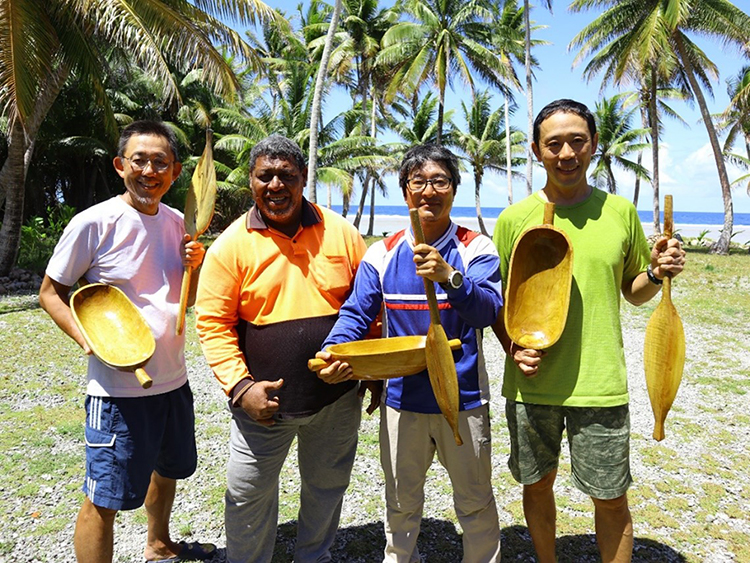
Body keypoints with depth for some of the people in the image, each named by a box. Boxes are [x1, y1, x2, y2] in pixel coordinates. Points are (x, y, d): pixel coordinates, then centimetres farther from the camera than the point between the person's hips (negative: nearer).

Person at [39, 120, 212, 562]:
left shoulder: (178, 223, 4)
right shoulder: (94, 223, -14)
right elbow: (51, 292, -6)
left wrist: (195, 266, -8)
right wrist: (88, 338, -21)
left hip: (174, 379, 7)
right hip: (118, 385, -7)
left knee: (168, 470, 25)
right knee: (104, 498, 3)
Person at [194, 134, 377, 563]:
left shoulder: (341, 233, -2)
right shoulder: (232, 245, -7)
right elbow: (213, 323, -7)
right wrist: (240, 386, -16)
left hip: (337, 397, 2)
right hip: (264, 399, -1)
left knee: (327, 488, 20)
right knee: (248, 495, 12)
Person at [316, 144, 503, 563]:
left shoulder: (476, 249, -7)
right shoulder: (382, 254, 0)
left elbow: (489, 311, -20)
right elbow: (357, 314, -4)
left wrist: (448, 276, -37)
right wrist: (334, 352, -23)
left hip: (463, 398, -2)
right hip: (402, 398, 3)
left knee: (475, 500, 15)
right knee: (401, 502, 21)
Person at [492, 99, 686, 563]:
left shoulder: (620, 211, 2)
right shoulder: (514, 219, -1)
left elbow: (634, 292, 11)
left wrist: (657, 273, -10)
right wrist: (512, 346, -11)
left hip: (601, 384, 0)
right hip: (531, 383, 1)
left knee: (611, 499, 9)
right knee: (537, 484, 17)